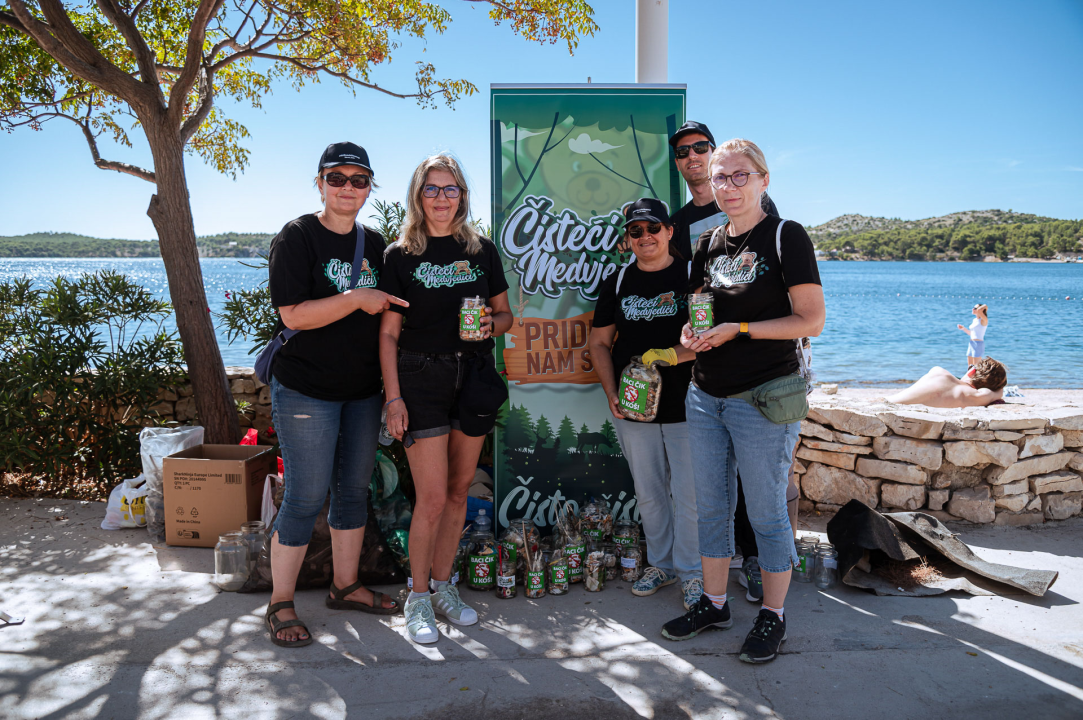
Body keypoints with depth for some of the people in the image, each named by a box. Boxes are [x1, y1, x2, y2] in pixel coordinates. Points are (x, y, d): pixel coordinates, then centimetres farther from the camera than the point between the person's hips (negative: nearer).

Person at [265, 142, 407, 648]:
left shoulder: (374, 243, 12)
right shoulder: (297, 237, -7)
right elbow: (293, 314, -17)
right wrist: (357, 299, -20)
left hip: (363, 390, 6)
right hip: (305, 390, -6)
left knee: (355, 489, 13)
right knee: (306, 497, -3)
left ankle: (346, 586, 29)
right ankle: (280, 604, 14)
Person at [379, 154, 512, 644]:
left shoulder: (481, 250, 9)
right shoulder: (401, 255, 1)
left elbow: (505, 314, 15)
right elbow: (389, 333, -1)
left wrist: (492, 323, -9)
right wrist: (393, 396, -9)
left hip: (474, 378, 4)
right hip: (421, 378, -3)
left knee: (459, 490, 10)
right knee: (433, 497, -5)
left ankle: (443, 586, 27)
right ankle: (418, 599, 14)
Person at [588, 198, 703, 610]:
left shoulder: (693, 275, -1)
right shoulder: (618, 282, 9)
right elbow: (599, 343, 12)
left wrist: (673, 355, -20)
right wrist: (612, 393, -1)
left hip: (686, 404, -3)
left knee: (689, 492, 1)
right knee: (648, 491, 14)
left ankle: (691, 571, 20)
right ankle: (661, 563, 32)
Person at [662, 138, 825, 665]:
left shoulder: (786, 237, -8)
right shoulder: (708, 244, 10)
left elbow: (811, 321, -12)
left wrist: (739, 329, -17)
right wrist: (690, 335, -2)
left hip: (763, 399, -6)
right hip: (705, 395, 6)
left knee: (766, 512, 6)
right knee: (711, 507, 15)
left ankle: (772, 615, 24)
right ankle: (714, 603, 31)